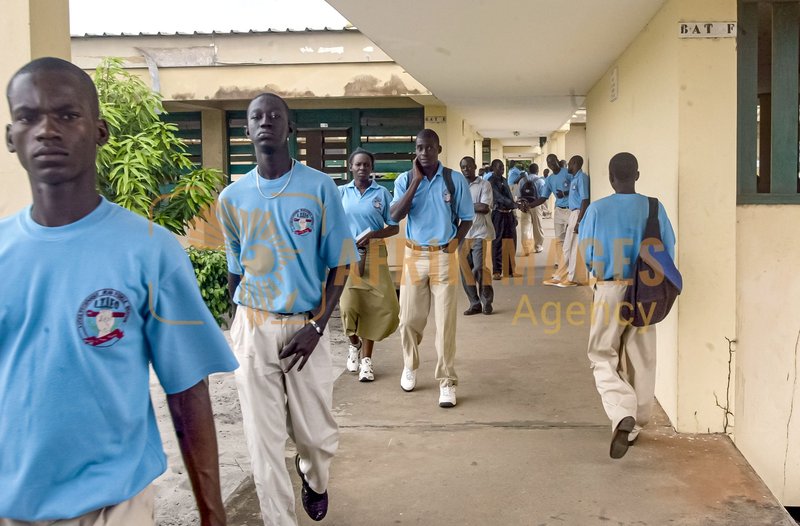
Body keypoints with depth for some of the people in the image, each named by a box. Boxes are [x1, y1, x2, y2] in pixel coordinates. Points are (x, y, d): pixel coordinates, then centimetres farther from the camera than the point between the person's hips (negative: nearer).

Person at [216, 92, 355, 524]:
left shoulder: (320, 187, -5)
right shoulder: (232, 197, 3)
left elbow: (340, 263, -3)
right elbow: (235, 269, 13)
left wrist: (316, 326, -11)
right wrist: (238, 325, 14)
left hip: (305, 326, -1)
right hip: (253, 329, 2)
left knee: (316, 433, 9)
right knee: (263, 438, 3)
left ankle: (314, 478, 43)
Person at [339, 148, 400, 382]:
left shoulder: (382, 193, 2)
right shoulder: (341, 192, 5)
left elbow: (394, 227, 2)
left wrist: (372, 234, -13)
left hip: (374, 254, 0)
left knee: (373, 305, -2)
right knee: (348, 305, -9)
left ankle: (366, 359, 11)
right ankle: (354, 344, 23)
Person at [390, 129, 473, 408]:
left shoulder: (455, 179, -3)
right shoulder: (405, 180, 0)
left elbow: (466, 218, 5)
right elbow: (395, 216, -14)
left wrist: (453, 245, -6)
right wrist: (416, 181, -15)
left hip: (444, 256, -1)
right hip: (414, 255, 2)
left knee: (446, 320, -1)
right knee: (409, 318, 7)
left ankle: (447, 381, 8)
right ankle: (410, 367, 33)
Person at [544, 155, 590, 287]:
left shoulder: (581, 177, -13)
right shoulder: (573, 178, 16)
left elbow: (585, 200, -18)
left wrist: (579, 221, -22)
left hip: (579, 214, -10)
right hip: (572, 213, 10)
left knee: (574, 248, -3)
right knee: (567, 248, 12)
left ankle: (571, 279, 3)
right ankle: (558, 277, 18)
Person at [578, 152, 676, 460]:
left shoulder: (597, 210, -8)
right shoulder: (654, 208, -4)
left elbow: (586, 257, -2)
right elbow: (668, 253, 1)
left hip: (608, 290, -2)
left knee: (604, 357, 9)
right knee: (641, 360, 14)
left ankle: (623, 414, -15)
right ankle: (634, 426, 25)